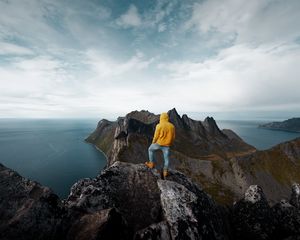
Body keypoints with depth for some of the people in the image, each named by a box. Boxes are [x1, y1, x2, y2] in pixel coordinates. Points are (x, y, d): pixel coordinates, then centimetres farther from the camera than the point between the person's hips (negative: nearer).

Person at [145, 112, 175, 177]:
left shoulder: (159, 126, -12)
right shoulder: (172, 126, 0)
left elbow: (156, 136, -11)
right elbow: (173, 137, 6)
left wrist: (153, 142, 6)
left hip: (159, 143, -3)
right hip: (167, 145, 3)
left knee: (150, 149, 22)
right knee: (166, 158, 13)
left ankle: (152, 164, 26)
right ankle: (165, 172, 20)